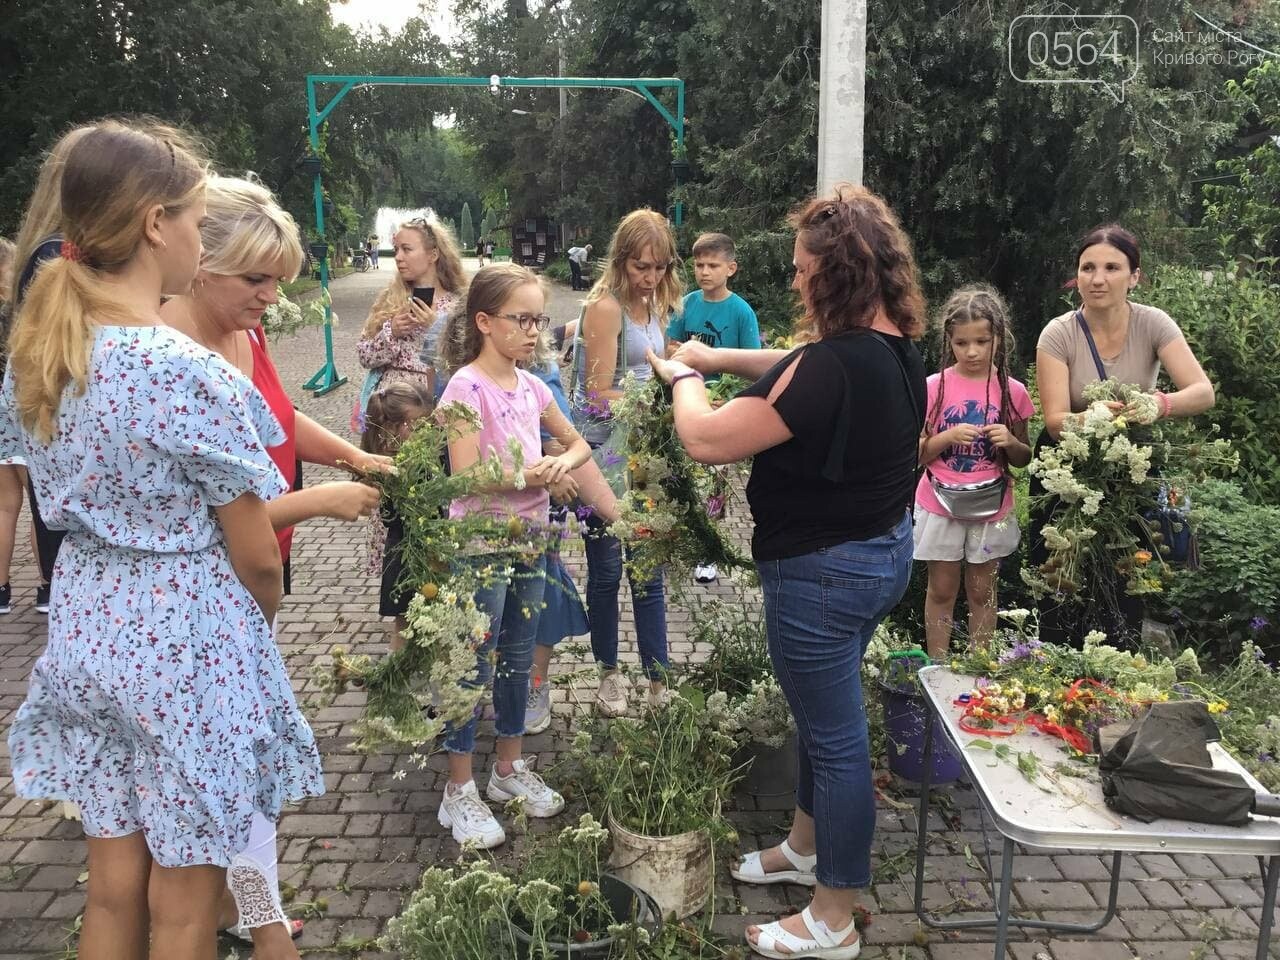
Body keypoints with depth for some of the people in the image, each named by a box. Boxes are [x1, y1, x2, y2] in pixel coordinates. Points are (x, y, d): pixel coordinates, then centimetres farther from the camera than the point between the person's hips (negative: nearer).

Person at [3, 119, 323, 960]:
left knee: (114, 889, 21)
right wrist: (262, 619, 7)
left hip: (87, 628, 7)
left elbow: (74, 490, 10)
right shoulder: (191, 372, -23)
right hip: (189, 638, -7)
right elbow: (256, 556, -14)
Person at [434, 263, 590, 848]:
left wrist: (562, 464, -6)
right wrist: (533, 476, -23)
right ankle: (459, 792, 15)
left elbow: (577, 443, 15)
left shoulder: (531, 385, 6)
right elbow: (466, 477, -21)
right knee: (476, 665, 2)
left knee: (518, 658, 16)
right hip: (482, 542, -7)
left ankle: (509, 768, 32)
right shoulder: (467, 386, -15)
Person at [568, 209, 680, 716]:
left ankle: (658, 680, 19)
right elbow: (602, 394, -16)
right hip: (604, 455, -6)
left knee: (648, 570, 10)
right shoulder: (605, 307, -13)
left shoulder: (654, 305, 10)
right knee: (607, 571, 8)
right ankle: (609, 674, 26)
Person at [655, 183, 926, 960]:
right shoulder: (893, 346, 2)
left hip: (824, 570, -10)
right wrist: (718, 358, 9)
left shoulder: (836, 366, -28)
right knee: (824, 715, 25)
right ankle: (808, 846, 46)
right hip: (881, 550, 10)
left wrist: (683, 378, -5)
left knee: (838, 736, 4)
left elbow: (708, 440, -23)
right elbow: (798, 364, 19)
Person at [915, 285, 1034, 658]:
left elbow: (1023, 458, 7)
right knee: (941, 591, 9)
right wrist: (948, 437, -21)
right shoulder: (935, 387, -7)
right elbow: (914, 454, -4)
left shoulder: (1012, 391, -3)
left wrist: (1009, 442, -14)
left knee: (982, 592, 12)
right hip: (941, 505, -1)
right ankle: (937, 668, 19)